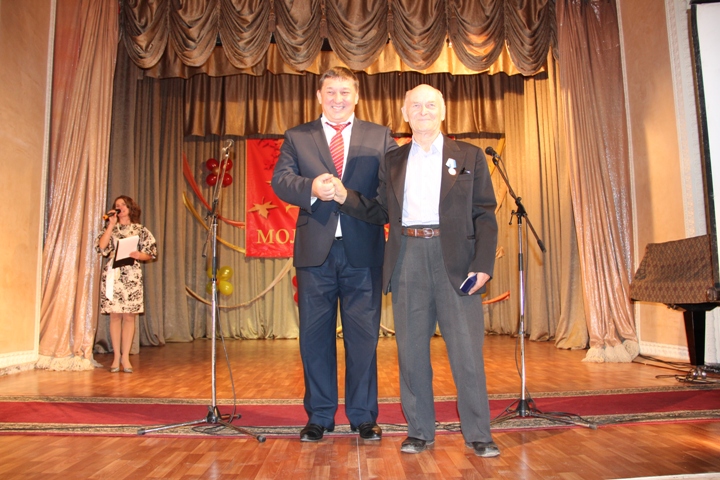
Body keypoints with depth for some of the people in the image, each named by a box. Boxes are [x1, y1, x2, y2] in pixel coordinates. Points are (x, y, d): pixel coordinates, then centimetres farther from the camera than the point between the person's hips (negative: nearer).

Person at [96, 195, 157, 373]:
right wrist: (111, 225, -4)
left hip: (132, 277, -1)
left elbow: (150, 254, 7)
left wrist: (138, 255, -14)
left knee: (129, 316, -1)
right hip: (112, 276, 1)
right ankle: (116, 356, 9)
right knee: (115, 316, 1)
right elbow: (101, 248, -6)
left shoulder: (140, 230, 9)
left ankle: (125, 357, 6)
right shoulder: (110, 229, 11)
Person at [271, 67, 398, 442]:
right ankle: (319, 417, 22)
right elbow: (280, 180, 0)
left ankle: (364, 417, 19)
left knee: (363, 336, 5)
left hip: (363, 251, -1)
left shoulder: (379, 137, 12)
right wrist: (311, 188, -21)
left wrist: (351, 196, -18)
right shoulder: (297, 137, 13)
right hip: (315, 250, 1)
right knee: (315, 336, 7)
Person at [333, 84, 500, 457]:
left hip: (455, 259, -2)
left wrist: (483, 264, -7)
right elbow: (382, 212, 12)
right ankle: (419, 430, 21)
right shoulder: (392, 162, 16)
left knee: (467, 350, 0)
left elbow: (484, 215, 3)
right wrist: (346, 197, -4)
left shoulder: (469, 156, 9)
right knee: (411, 350, 7)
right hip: (408, 260, 2)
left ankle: (478, 433, 15)